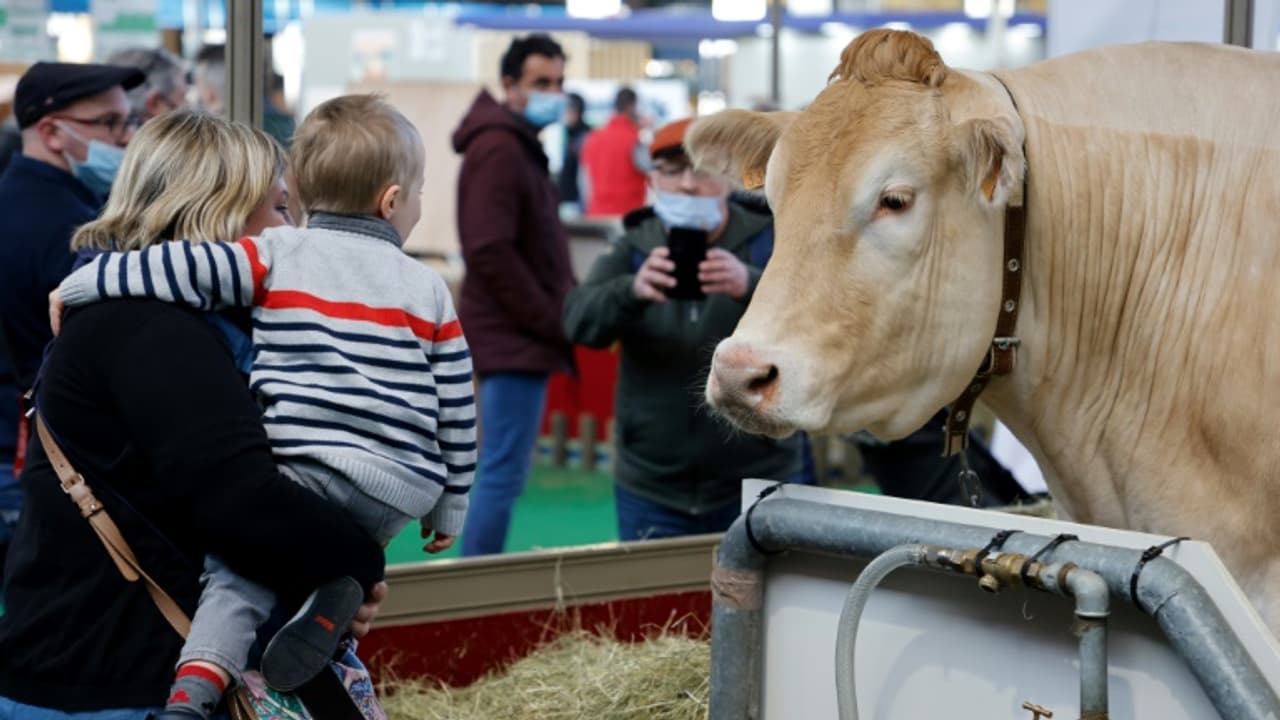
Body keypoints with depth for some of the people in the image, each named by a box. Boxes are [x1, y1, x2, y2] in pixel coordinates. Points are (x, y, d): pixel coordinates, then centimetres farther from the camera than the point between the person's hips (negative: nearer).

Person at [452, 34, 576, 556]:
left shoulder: (521, 145, 19)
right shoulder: (498, 149, -14)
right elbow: (491, 252, -22)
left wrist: (557, 314, 11)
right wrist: (550, 321, -17)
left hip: (522, 337, 11)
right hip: (513, 337, -11)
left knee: (503, 470, 14)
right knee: (504, 472, -9)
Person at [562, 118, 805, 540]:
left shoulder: (769, 240, -2)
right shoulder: (634, 248, 3)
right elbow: (580, 321, -12)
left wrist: (750, 285, -39)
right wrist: (633, 291, -34)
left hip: (759, 486, -1)